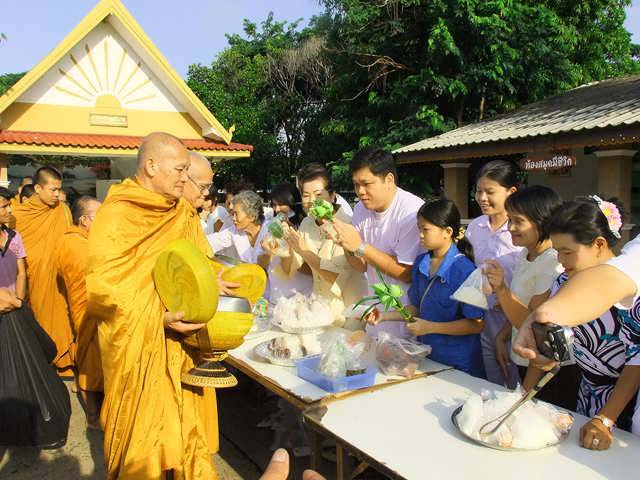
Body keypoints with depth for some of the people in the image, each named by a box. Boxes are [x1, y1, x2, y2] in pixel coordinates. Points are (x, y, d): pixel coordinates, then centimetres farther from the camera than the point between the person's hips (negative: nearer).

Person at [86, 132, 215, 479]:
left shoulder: (183, 214, 8)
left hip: (181, 341, 5)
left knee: (185, 424, 11)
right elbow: (100, 288, -15)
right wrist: (158, 317, -23)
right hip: (138, 346, -5)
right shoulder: (116, 215, -11)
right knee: (143, 435, 6)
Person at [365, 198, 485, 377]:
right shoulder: (420, 263, 0)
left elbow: (476, 324, -18)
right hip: (426, 355, 6)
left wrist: (430, 327, -19)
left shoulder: (464, 270, -19)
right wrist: (385, 316, 0)